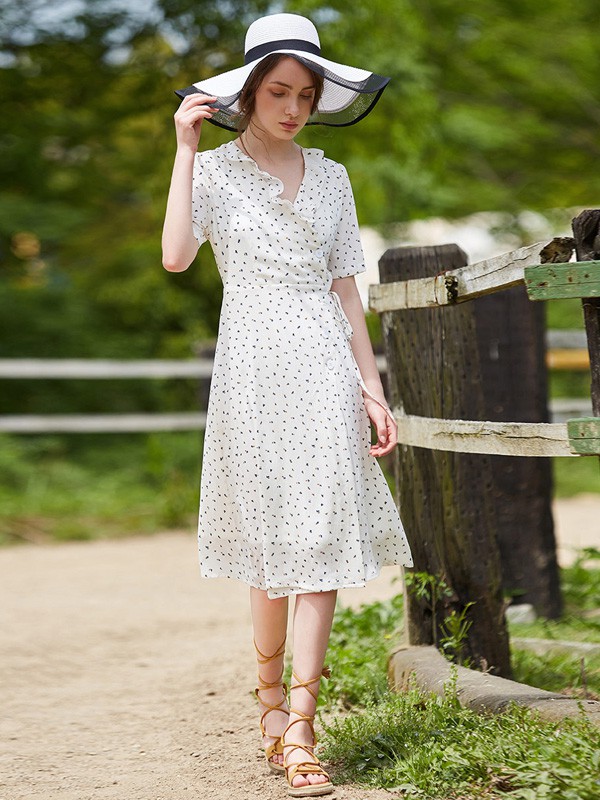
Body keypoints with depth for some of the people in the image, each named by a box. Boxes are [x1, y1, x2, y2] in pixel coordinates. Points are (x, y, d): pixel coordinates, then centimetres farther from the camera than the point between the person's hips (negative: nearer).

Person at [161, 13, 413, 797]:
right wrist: (186, 146, -13)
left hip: (326, 366, 2)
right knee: (275, 543, 4)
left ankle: (297, 728, -5)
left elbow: (346, 290, 13)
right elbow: (176, 256, -15)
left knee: (324, 539, -6)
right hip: (254, 365, -2)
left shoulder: (331, 178, 12)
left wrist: (373, 387, 7)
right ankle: (273, 696, 24)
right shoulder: (215, 170, 3)